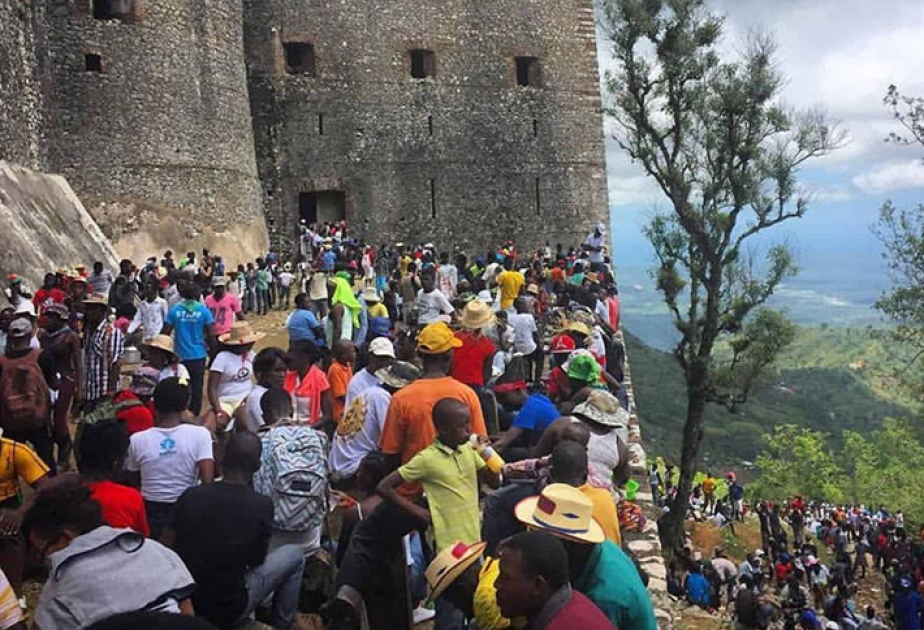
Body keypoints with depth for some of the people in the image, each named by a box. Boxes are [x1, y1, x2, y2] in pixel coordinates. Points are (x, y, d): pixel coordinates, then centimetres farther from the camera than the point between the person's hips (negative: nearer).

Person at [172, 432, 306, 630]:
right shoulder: (262, 505, -19)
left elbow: (177, 548, 7)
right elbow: (256, 560, -3)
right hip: (229, 610, -4)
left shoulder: (189, 496, -9)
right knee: (294, 554, 13)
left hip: (185, 602, 5)